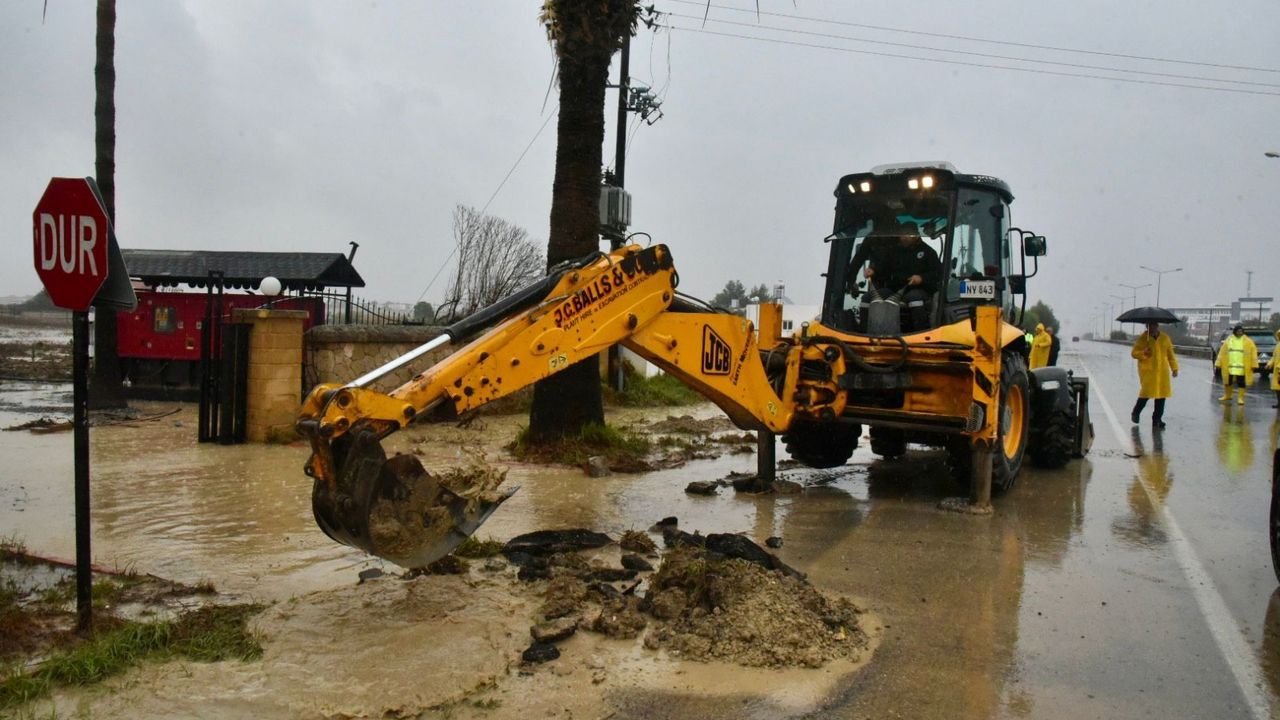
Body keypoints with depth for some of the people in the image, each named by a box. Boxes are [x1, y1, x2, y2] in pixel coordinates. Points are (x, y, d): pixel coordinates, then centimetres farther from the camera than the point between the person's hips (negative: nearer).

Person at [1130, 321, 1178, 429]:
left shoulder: (1165, 338, 8)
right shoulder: (1143, 338, -2)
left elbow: (1171, 354, 14)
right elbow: (1134, 353, -2)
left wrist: (1174, 368, 11)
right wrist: (1144, 353, -21)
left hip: (1162, 372, 4)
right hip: (1147, 371, -4)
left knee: (1162, 394, 2)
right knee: (1146, 392, -9)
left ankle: (1157, 419, 12)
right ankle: (1136, 413, 17)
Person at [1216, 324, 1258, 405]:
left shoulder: (1248, 341, 0)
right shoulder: (1228, 340, 7)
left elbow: (1253, 352, -3)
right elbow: (1222, 352, 7)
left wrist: (1254, 364, -9)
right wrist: (1219, 363, 3)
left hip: (1242, 367, -3)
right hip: (1229, 367, 3)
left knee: (1241, 383, 0)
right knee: (1228, 382, 13)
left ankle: (1240, 398, 6)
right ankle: (1227, 396, 30)